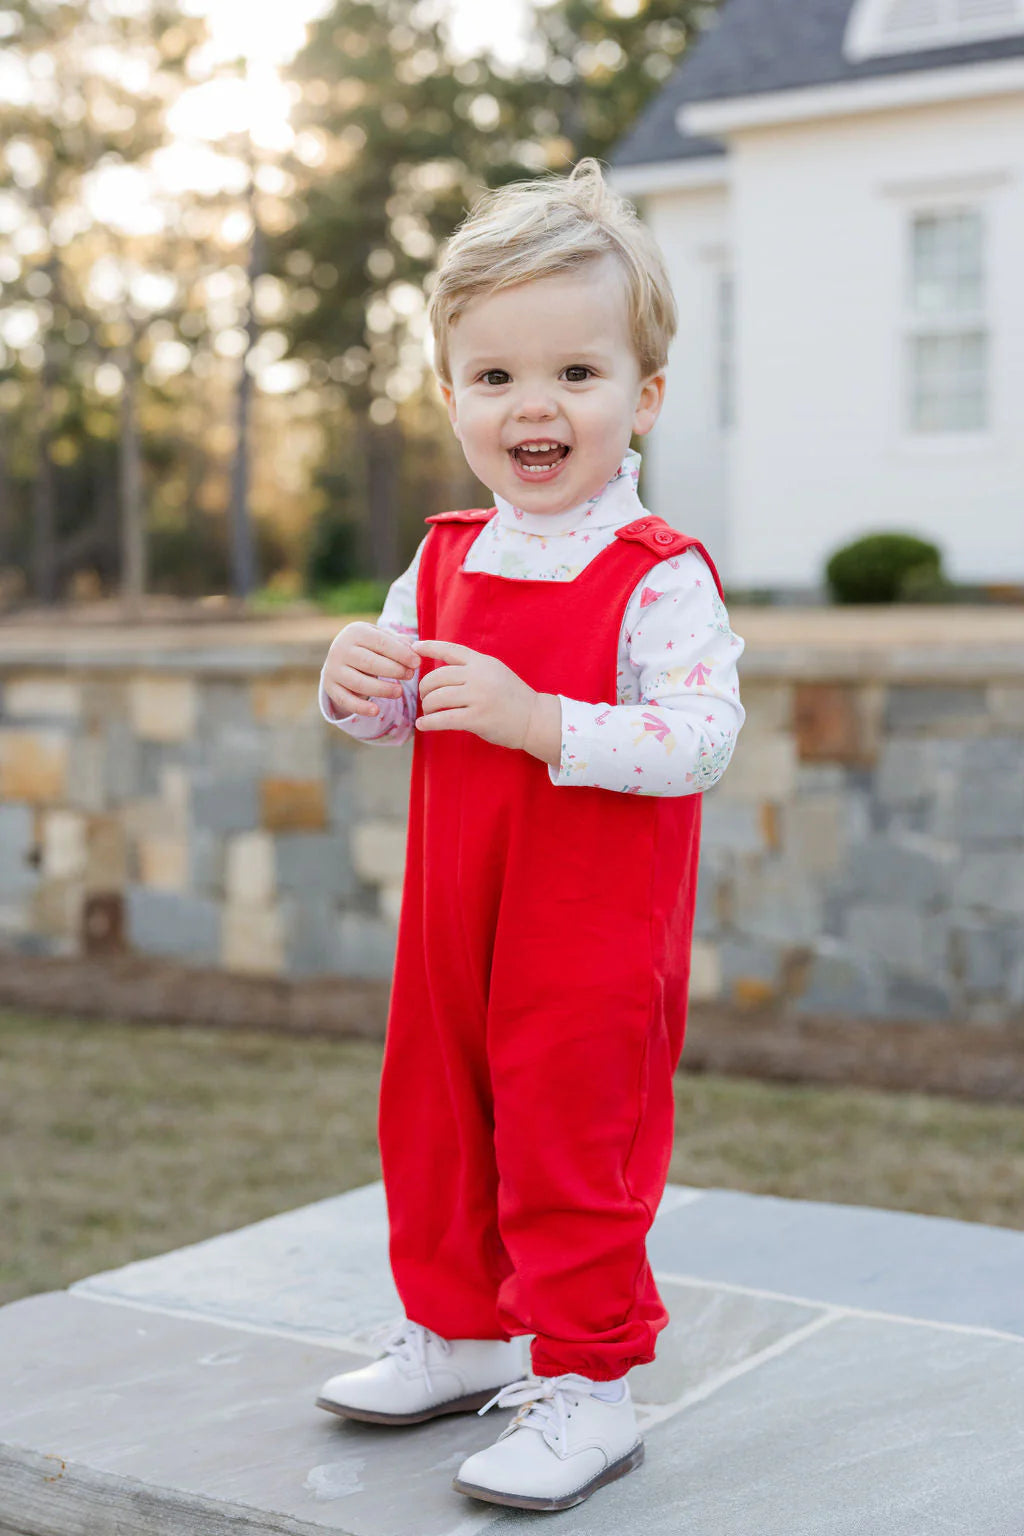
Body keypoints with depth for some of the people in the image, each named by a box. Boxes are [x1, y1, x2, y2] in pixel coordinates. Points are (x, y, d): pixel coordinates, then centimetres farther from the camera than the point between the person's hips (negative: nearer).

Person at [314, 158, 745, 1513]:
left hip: (597, 930, -7)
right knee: (433, 1116, 18)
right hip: (455, 913, 7)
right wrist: (356, 678, -10)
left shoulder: (661, 576, -15)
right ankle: (459, 1334, 38)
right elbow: (392, 715, 14)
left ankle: (586, 1385, 17)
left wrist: (538, 720, -34)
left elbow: (703, 736, -25)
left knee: (572, 1138, 1)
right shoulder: (445, 563, 6)